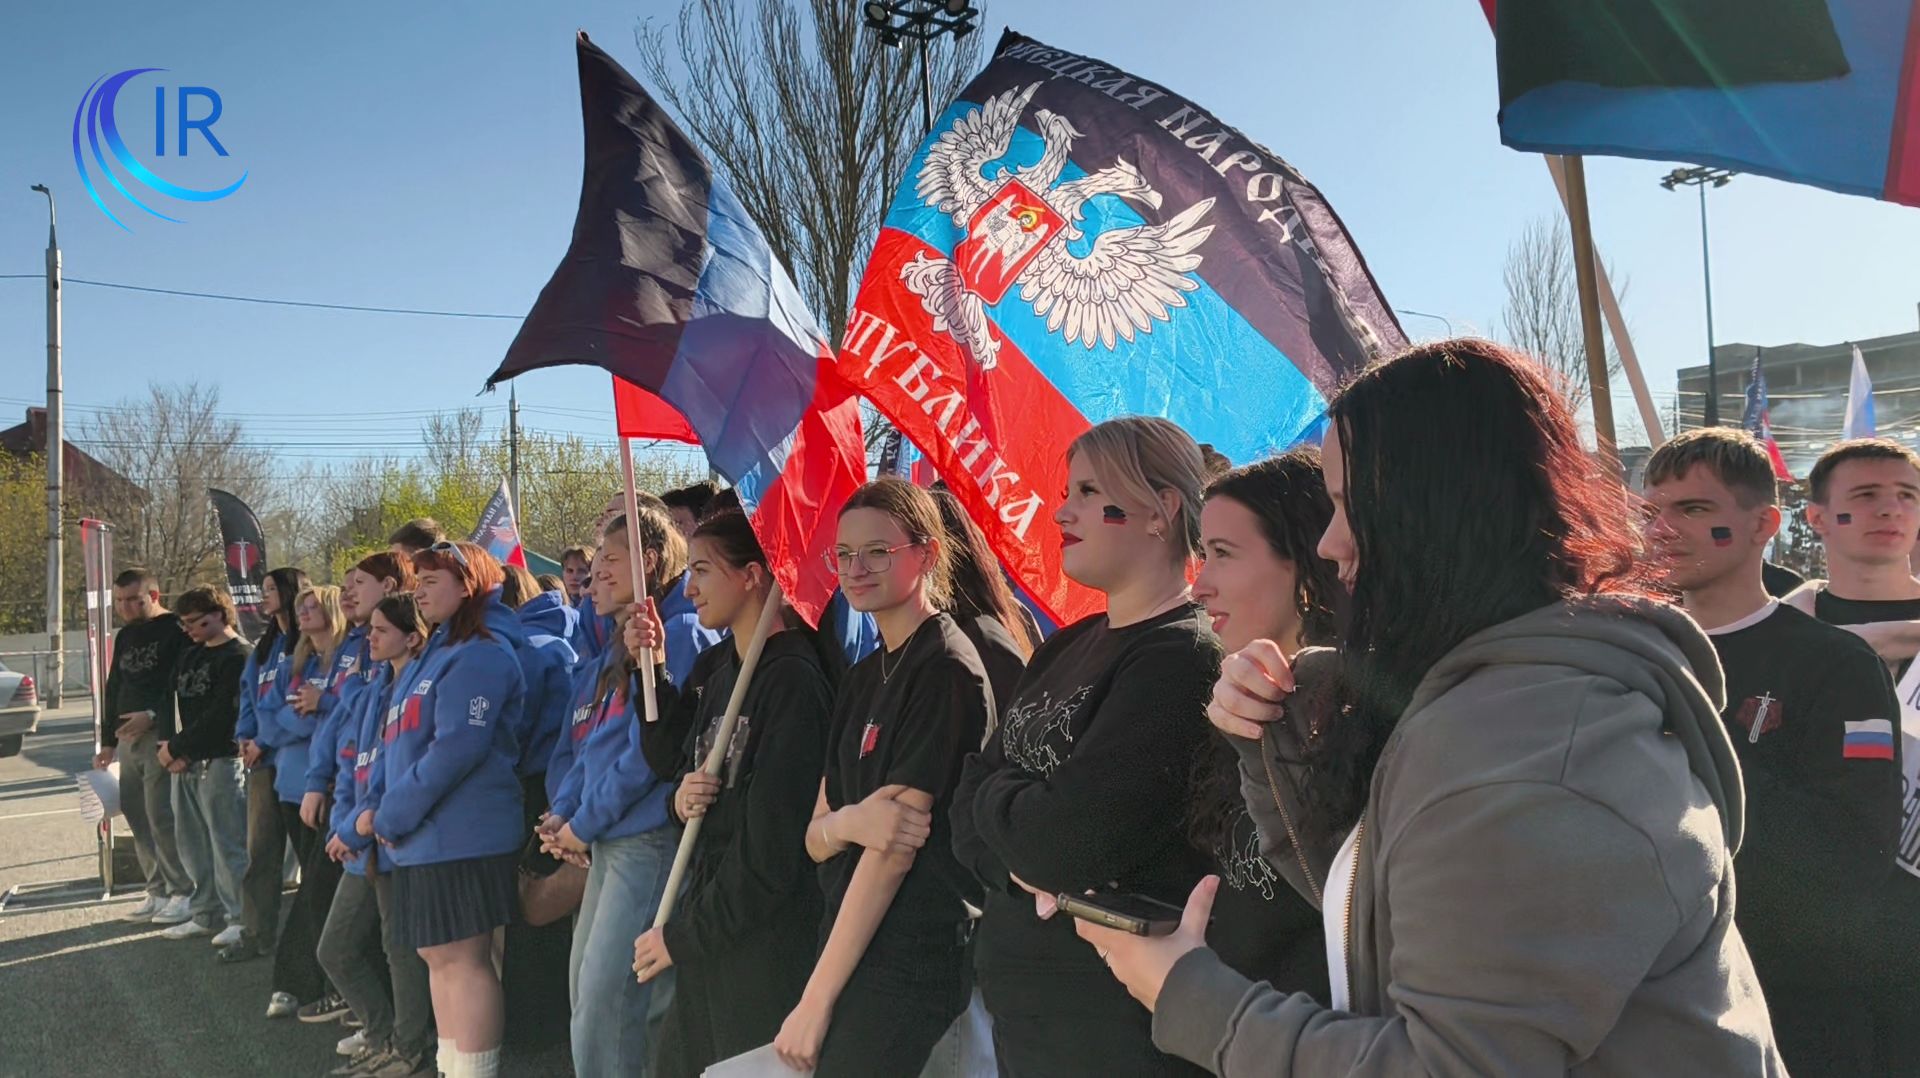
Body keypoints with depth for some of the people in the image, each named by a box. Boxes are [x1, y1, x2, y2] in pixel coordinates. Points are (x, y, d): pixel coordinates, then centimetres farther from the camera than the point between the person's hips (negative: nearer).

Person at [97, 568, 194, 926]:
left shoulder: (175, 629, -7)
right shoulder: (124, 637, 19)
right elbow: (114, 690, 25)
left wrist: (152, 715, -22)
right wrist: (108, 742, 24)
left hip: (162, 736, -8)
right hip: (128, 738, 9)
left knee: (162, 817, -10)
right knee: (137, 815, 9)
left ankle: (183, 892, -2)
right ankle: (157, 891, 18)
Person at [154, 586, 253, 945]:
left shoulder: (239, 656, -11)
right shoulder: (189, 656, 17)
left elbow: (220, 716, -16)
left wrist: (177, 747, -11)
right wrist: (175, 749, -1)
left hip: (220, 762, -9)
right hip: (185, 763, 9)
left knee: (227, 842, -5)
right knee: (192, 842, 14)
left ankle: (239, 918, 2)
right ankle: (206, 914, 24)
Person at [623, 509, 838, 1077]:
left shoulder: (792, 678, -16)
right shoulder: (712, 667, 9)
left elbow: (772, 842, -18)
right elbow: (671, 762, 16)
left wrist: (683, 935, -11)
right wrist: (679, 799, -7)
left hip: (766, 933, -7)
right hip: (705, 911, 7)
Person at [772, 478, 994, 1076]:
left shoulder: (946, 667, -14)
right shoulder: (861, 678, 11)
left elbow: (896, 847, -18)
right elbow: (815, 837, 7)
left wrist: (815, 1000, -16)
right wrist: (848, 822, -17)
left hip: (909, 970, -8)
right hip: (852, 949, 8)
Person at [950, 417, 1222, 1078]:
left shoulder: (1185, 657, -18)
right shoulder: (1068, 646, 9)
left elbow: (1068, 841, -25)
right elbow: (967, 816, 5)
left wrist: (993, 792, -6)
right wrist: (1020, 864, -15)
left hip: (1112, 1021, -7)